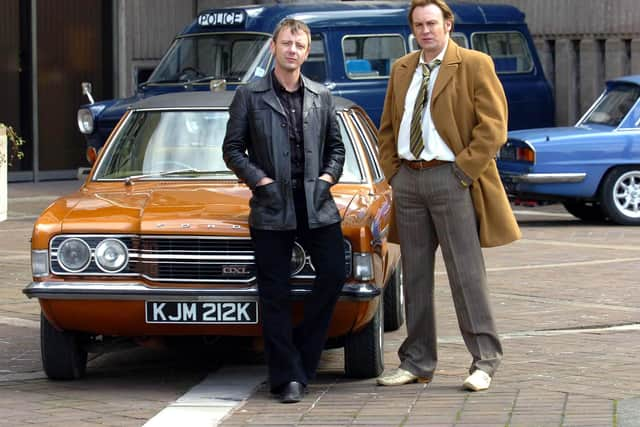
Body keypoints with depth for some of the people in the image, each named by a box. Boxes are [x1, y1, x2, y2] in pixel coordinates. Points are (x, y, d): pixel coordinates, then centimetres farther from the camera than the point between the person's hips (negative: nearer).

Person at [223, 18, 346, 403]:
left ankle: (303, 350, 13)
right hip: (271, 207, -3)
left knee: (334, 274, -7)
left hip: (316, 204, 3)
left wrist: (327, 179, 0)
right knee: (275, 294, -2)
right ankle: (288, 376, 2)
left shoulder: (322, 97, 11)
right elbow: (233, 149, 3)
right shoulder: (250, 96, 3)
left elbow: (336, 148, 17)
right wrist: (261, 182, -8)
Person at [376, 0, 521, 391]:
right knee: (415, 275, 9)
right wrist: (392, 171, 8)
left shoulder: (475, 65, -4)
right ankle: (418, 363, 15)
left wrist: (464, 171, -14)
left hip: (451, 178, -6)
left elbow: (493, 127, -9)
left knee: (466, 274, -5)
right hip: (408, 179, 6)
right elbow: (388, 127, 21)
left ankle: (485, 361, 1)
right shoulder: (402, 70, 14)